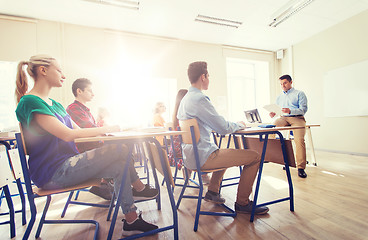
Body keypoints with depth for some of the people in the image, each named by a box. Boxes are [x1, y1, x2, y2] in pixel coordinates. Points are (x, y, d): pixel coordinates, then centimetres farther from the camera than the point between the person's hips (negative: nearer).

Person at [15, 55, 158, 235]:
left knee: (120, 165, -11)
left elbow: (78, 131, 13)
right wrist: (104, 129, -16)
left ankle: (131, 221, -5)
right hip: (52, 173, -9)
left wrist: (104, 131, -3)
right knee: (119, 150, -22)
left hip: (67, 164, 9)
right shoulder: (30, 102, -12)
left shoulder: (55, 104, 17)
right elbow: (68, 134, -24)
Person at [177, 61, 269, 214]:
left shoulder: (185, 99, 14)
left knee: (224, 152, 35)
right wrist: (239, 125, 3)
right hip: (201, 157, -10)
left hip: (191, 155, 10)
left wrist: (233, 125, 17)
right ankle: (242, 203, 10)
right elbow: (223, 128, -18)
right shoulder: (199, 98, -18)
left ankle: (213, 191, 34)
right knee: (254, 157, -6)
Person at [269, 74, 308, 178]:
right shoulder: (279, 97, 26)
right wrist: (273, 114, -3)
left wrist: (290, 111, -22)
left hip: (297, 118, -3)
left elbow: (303, 109, -3)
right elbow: (276, 110, 23)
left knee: (299, 139, -28)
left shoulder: (299, 94, 11)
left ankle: (301, 167, -20)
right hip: (283, 118, 4)